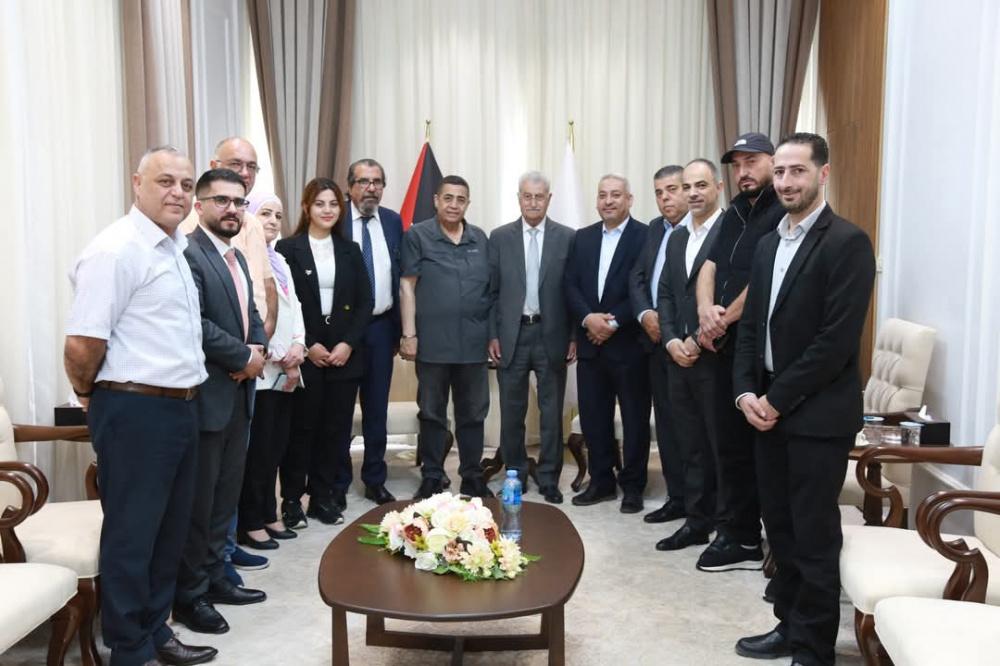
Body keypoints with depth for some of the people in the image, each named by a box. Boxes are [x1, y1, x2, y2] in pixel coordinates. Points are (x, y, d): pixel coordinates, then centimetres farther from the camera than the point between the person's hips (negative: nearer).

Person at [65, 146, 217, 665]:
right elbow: (82, 345, -20)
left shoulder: (174, 248, 13)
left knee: (170, 531, 18)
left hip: (180, 409, 9)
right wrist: (90, 397, -4)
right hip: (135, 412, -9)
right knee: (131, 536, 6)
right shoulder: (116, 250, -16)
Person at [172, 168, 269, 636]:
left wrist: (258, 349, -3)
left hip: (238, 393, 9)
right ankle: (188, 595, 17)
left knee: (226, 493, 16)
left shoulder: (237, 257, 15)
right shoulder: (188, 253, -15)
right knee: (198, 499, 3)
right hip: (204, 396, -9)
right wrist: (245, 357, -14)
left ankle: (213, 577, 29)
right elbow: (194, 325, -24)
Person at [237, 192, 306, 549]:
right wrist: (277, 356, -14)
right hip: (259, 369, -8)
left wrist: (298, 345, -1)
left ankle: (268, 514, 23)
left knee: (276, 445, 12)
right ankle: (250, 522, 10)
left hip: (285, 370, 8)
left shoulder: (280, 261, 19)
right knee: (257, 447, -2)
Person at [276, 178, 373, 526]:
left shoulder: (350, 250, 10)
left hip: (344, 354, 3)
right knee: (302, 427, 2)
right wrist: (308, 346, -11)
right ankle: (292, 498, 14)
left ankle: (325, 496, 17)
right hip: (304, 355, -3)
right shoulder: (288, 248, 0)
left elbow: (365, 302, 6)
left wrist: (348, 343, -6)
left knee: (337, 428, 5)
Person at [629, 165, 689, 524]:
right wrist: (645, 314, -3)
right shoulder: (655, 228, 14)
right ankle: (677, 498, 24)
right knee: (666, 424, 12)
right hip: (657, 342, 7)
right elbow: (637, 278, 14)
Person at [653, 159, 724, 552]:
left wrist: (699, 341, -15)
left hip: (716, 357, -7)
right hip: (679, 357, 7)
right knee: (690, 447, 13)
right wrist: (671, 341, -1)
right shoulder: (676, 238, 16)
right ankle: (697, 522, 24)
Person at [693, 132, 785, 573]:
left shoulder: (784, 212, -8)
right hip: (728, 346, 8)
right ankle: (738, 537, 24)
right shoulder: (734, 214, 18)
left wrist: (723, 319, -8)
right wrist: (705, 310, -8)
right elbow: (709, 267, 12)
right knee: (732, 444, 12)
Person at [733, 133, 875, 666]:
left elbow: (838, 339, -18)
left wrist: (777, 399, -15)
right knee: (780, 527, 15)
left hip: (818, 414, -7)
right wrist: (746, 391, 0)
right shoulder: (768, 243, 13)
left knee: (814, 535, 3)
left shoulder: (847, 243, -11)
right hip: (768, 410, 7)